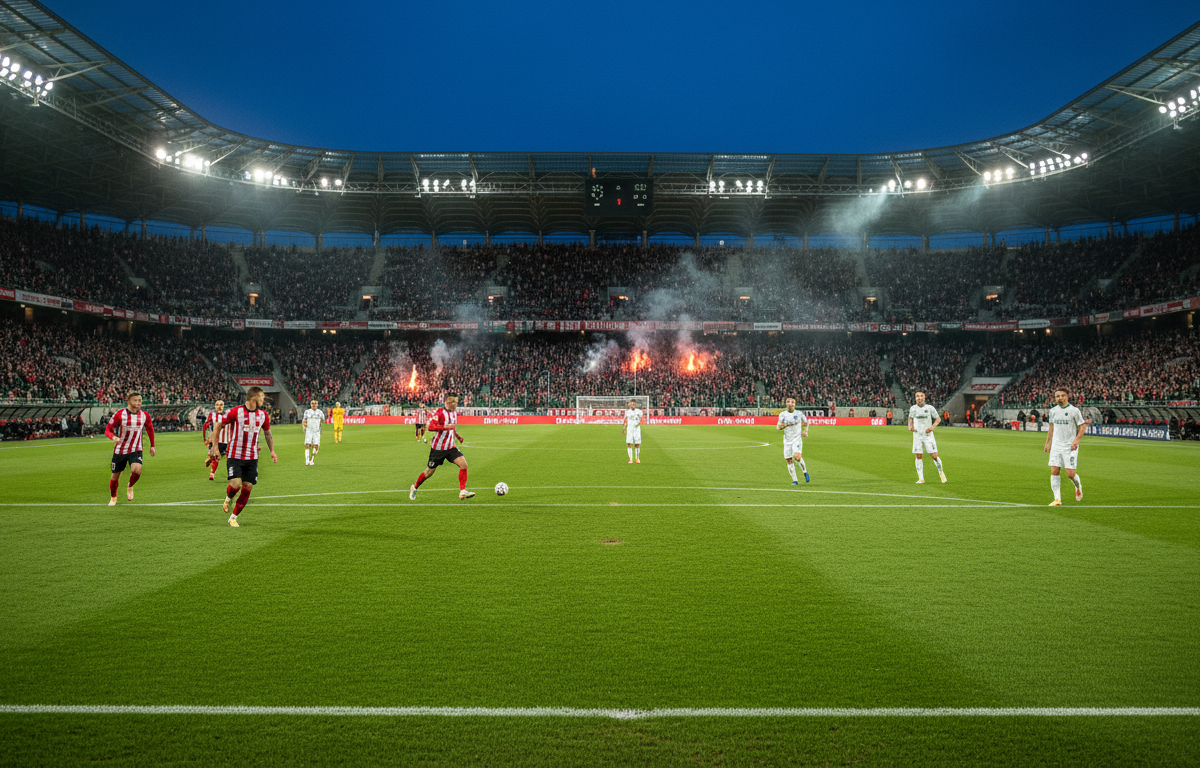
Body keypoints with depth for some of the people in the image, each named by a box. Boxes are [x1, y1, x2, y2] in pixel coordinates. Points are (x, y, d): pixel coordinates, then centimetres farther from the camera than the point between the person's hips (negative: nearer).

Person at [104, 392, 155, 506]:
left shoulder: (145, 415, -3)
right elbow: (108, 430, -8)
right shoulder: (119, 414, -12)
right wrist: (113, 437, -30)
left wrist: (152, 446, 16)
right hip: (120, 450, 0)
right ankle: (113, 497, 39)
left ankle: (130, 487, 8)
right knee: (115, 476, 9)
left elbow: (150, 429, 15)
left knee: (137, 470, -26)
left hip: (136, 450, 1)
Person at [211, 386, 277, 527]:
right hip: (234, 456, -4)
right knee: (236, 484, -18)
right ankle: (228, 499, 19)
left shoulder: (263, 415, 5)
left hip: (252, 458, 4)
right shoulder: (236, 412, -9)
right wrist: (214, 445, 3)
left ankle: (233, 518, 16)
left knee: (247, 488, 0)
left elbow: (267, 433, 20)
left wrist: (272, 450, 14)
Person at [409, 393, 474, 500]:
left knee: (463, 464, -14)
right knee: (429, 472, 6)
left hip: (450, 447, 6)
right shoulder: (441, 413, -16)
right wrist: (446, 427, -36)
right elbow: (430, 427, -28)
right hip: (438, 448, -6)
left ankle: (462, 491, -12)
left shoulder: (455, 413, 7)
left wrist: (457, 436, 14)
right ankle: (414, 487, 33)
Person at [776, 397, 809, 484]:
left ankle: (805, 471, 3)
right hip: (787, 440, 2)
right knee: (788, 460, 0)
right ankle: (795, 480, 14)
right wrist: (786, 424, -22)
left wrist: (805, 431, 4)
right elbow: (778, 427, -4)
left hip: (797, 439, -2)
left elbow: (806, 423, 18)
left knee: (797, 456, -24)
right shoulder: (782, 414, 2)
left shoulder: (799, 413, 0)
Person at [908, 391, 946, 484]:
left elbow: (938, 418, 5)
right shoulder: (913, 409, 3)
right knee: (919, 457, -1)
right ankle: (921, 478, 5)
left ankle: (940, 472, 23)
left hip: (928, 435, -2)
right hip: (917, 435, 2)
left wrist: (932, 427, -11)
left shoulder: (930, 408, -4)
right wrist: (910, 426, 2)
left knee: (934, 456, -4)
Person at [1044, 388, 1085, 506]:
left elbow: (1083, 426, -2)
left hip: (1070, 447, -4)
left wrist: (1076, 440, -15)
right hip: (1056, 446, 4)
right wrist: (1047, 443, 19)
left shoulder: (1074, 410, -5)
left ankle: (1078, 487, 27)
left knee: (1070, 473, -7)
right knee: (1054, 471, -6)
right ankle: (1057, 499, -2)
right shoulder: (1053, 411, 8)